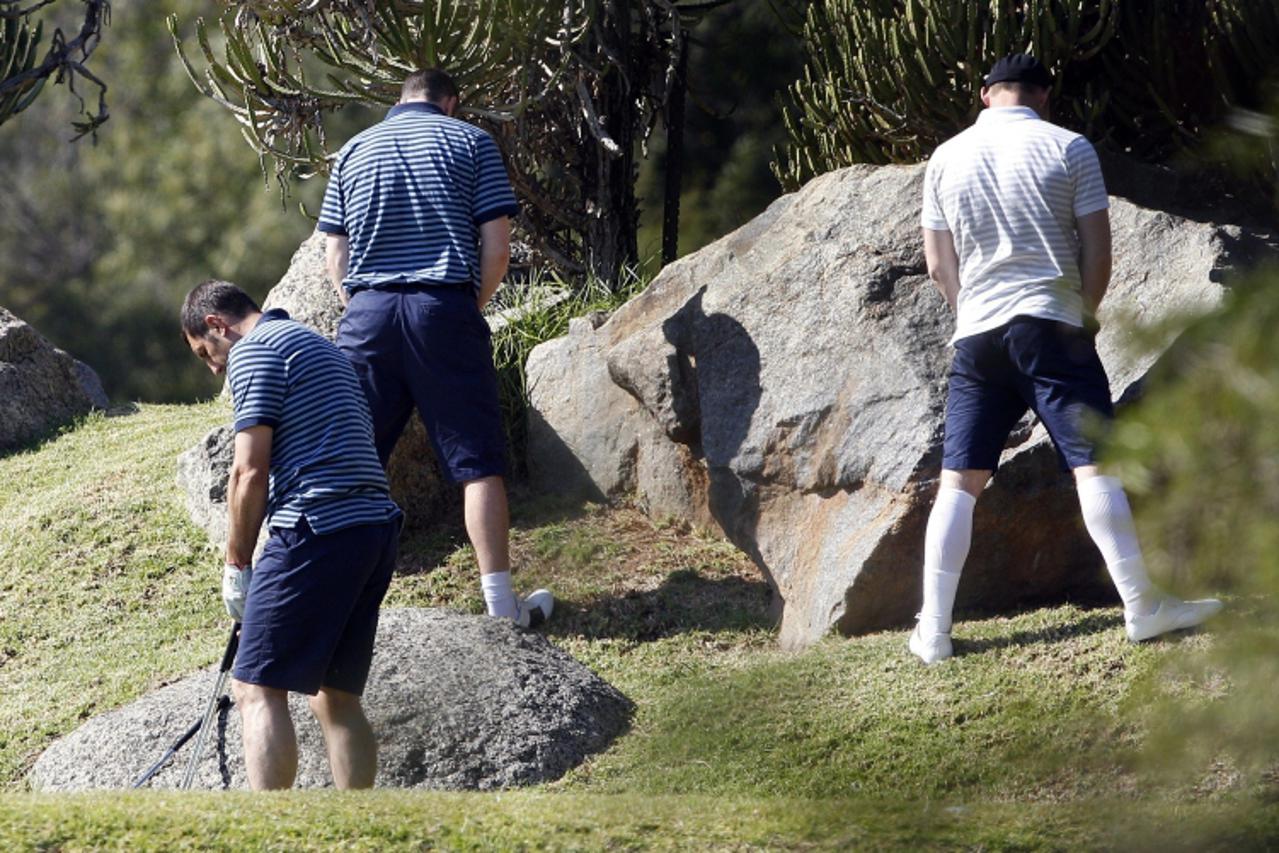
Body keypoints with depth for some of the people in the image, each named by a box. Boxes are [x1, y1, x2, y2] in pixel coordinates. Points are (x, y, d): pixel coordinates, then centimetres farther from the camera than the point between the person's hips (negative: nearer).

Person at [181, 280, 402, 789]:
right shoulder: (320, 347, 27)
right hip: (378, 524, 9)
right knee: (336, 698, 12)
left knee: (257, 689, -7)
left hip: (318, 530, -9)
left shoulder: (254, 350, -2)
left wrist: (237, 564, -2)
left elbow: (251, 471, -10)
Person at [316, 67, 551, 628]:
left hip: (368, 310, 3)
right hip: (446, 308, -3)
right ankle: (501, 601, -2)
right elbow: (496, 244, 1)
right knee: (477, 461, 0)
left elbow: (335, 254, 11)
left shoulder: (354, 151, 16)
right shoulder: (470, 141, 8)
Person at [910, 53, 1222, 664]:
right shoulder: (1068, 148, 1)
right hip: (1051, 323, -3)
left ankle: (933, 630, 1)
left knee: (959, 479, 4)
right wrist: (1086, 315, 14)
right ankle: (1143, 606, -7)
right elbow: (1097, 252, -1)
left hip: (976, 334, 3)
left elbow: (939, 265, 10)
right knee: (1094, 463, -4)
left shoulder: (946, 160, 9)